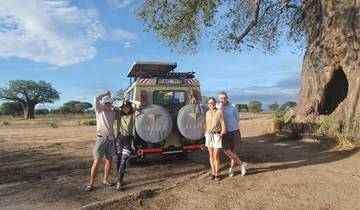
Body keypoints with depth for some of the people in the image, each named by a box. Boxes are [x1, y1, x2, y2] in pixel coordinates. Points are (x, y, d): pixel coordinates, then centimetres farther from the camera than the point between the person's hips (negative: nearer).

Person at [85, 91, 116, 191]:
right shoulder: (99, 111, 0)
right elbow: (96, 99, -9)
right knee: (96, 161, -3)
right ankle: (91, 183, 5)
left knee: (109, 160, 9)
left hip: (111, 139, 4)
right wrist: (106, 94, 0)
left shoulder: (113, 113, 12)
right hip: (101, 139, -4)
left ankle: (105, 179, 24)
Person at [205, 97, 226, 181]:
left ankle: (217, 174, 12)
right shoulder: (207, 113, 7)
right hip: (209, 136, 5)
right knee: (211, 155, 9)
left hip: (217, 136, -5)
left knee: (216, 156, -4)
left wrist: (222, 134, -20)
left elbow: (223, 125, -11)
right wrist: (206, 134, 10)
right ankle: (213, 173, 20)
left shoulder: (220, 112, -9)